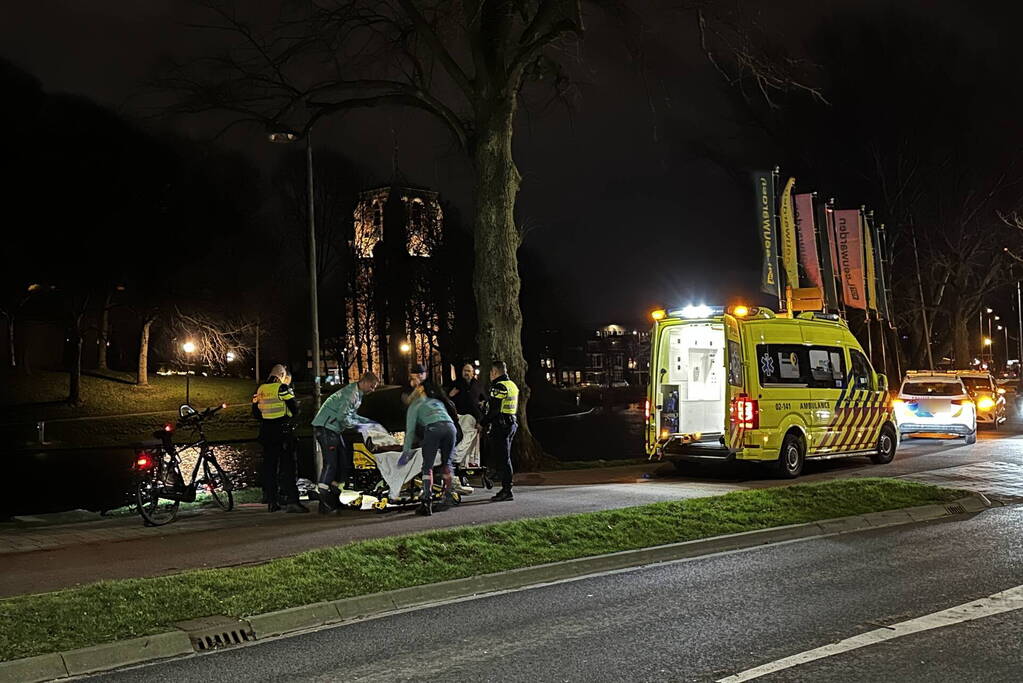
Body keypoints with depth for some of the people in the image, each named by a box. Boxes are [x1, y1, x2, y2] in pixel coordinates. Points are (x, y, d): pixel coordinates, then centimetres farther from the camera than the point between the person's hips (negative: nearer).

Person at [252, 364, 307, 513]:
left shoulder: (260, 389, 9)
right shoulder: (283, 388, -8)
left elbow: (255, 412, 14)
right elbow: (295, 409, -9)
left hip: (266, 432, 5)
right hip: (283, 431, -5)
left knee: (269, 466, 10)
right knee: (287, 466, -6)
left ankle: (271, 502, 10)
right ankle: (291, 500, -15)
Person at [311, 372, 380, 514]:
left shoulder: (358, 394, 15)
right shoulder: (351, 394, -18)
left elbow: (352, 415, 21)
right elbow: (343, 418, -23)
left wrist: (367, 421, 12)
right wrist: (358, 425, -10)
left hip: (334, 430, 10)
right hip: (325, 428, -10)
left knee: (345, 461, 8)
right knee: (330, 463, -14)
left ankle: (335, 493, 12)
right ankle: (321, 495, -14)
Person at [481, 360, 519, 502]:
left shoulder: (499, 386, -14)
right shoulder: (512, 385, 16)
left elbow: (494, 409, -19)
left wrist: (483, 423, -11)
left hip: (500, 425, -10)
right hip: (511, 423, 10)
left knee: (501, 458, -7)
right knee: (504, 458, 15)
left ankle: (506, 491, -7)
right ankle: (506, 489, 19)